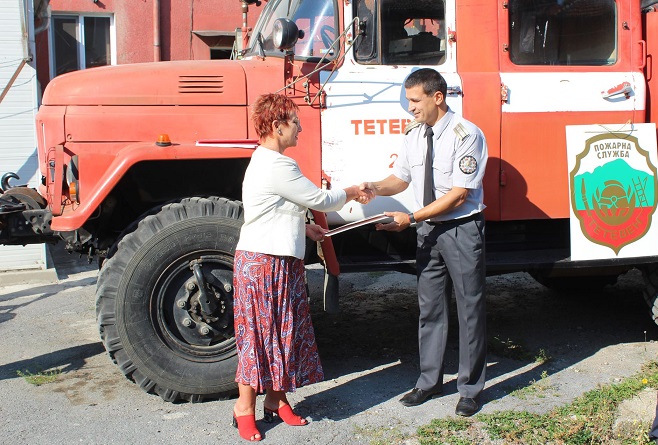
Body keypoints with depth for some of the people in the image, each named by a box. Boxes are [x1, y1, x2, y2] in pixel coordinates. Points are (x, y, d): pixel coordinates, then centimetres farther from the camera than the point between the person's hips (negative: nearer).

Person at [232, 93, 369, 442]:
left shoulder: (265, 161, 14)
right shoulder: (277, 166, -20)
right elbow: (320, 200, -14)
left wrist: (303, 228, 14)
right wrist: (351, 193, 3)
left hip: (280, 262, 10)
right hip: (264, 263, -10)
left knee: (282, 330, 14)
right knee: (260, 332, 0)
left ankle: (275, 400, 26)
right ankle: (245, 408, 13)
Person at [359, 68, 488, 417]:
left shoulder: (466, 135, -16)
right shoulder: (414, 136, 5)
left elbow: (458, 195, -19)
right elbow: (400, 179, 14)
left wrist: (412, 218, -21)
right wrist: (376, 188, -8)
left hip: (461, 230, -6)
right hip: (428, 231, 6)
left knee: (469, 308, 5)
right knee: (429, 307, 13)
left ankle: (470, 388, 19)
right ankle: (430, 381, 27)